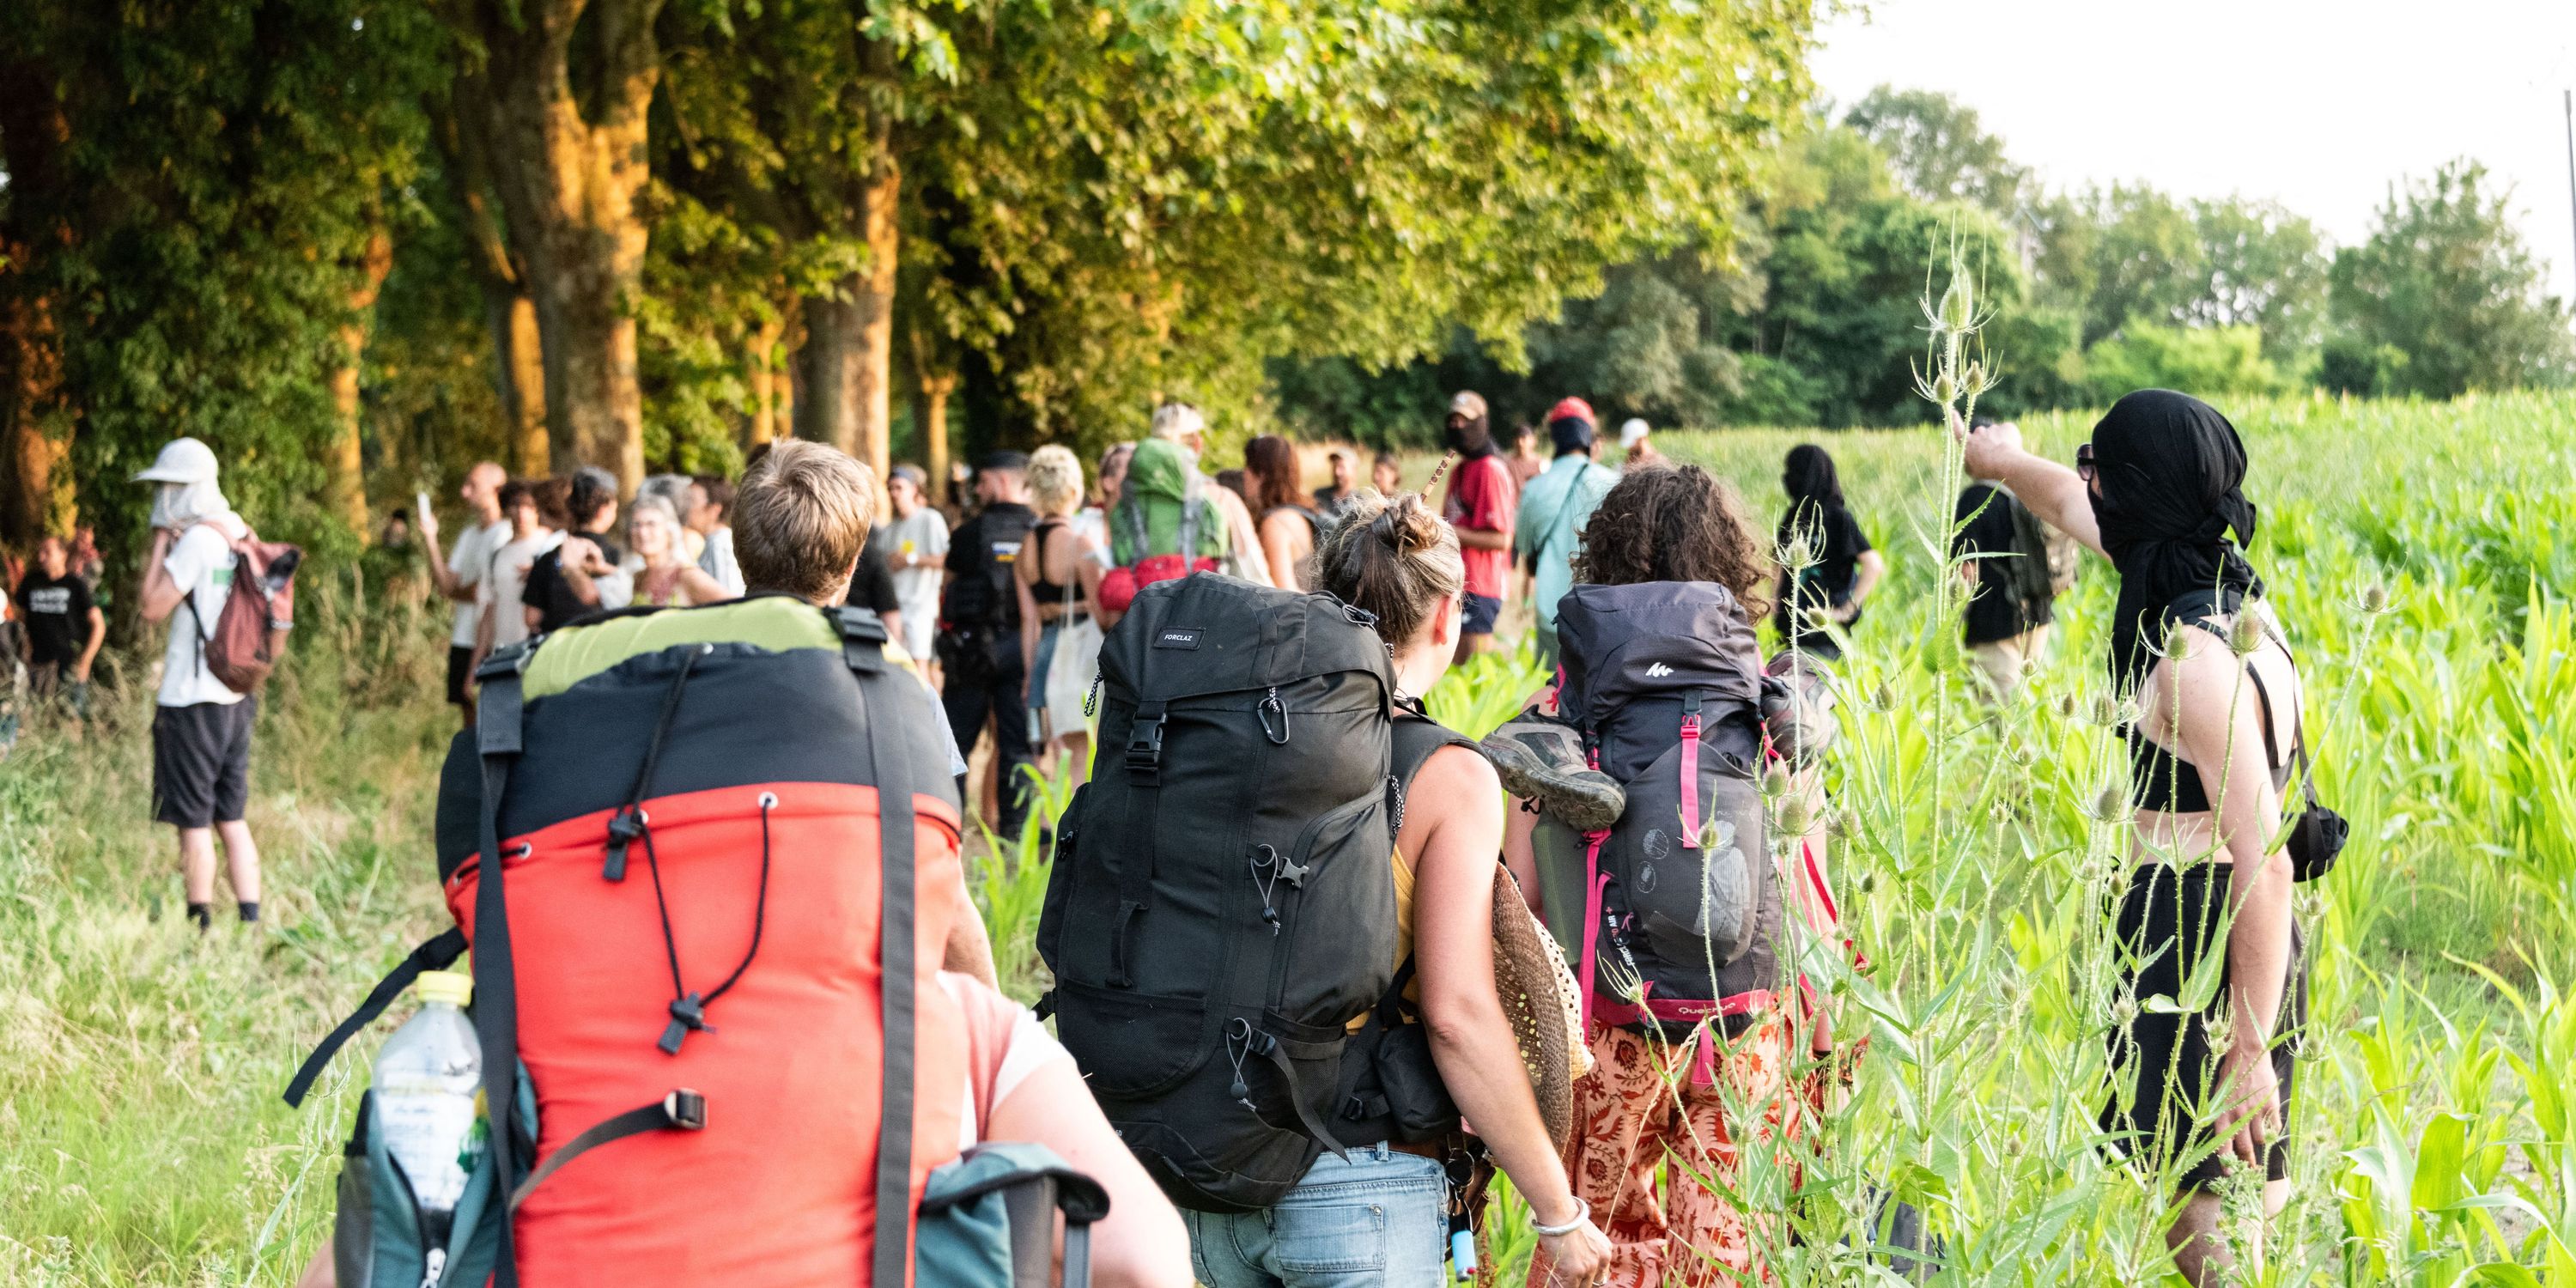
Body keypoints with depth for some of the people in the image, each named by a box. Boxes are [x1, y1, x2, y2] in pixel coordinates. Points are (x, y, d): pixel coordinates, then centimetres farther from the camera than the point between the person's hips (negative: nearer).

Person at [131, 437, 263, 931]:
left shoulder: (197, 540, -15)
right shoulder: (238, 534, 11)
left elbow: (154, 606, -15)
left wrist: (160, 539, -8)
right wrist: (167, 541, 7)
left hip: (193, 700, -8)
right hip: (236, 698, 8)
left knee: (192, 818, -1)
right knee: (231, 817, 12)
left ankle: (200, 924, 2)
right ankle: (250, 922, 11)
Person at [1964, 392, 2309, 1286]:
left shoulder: (2198, 660, -23)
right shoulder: (2223, 593, 6)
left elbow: (2263, 866, -25)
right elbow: (2072, 505, 27)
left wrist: (2250, 1051, -25)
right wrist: (2006, 463, 46)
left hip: (2212, 961, -10)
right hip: (2189, 935, 10)